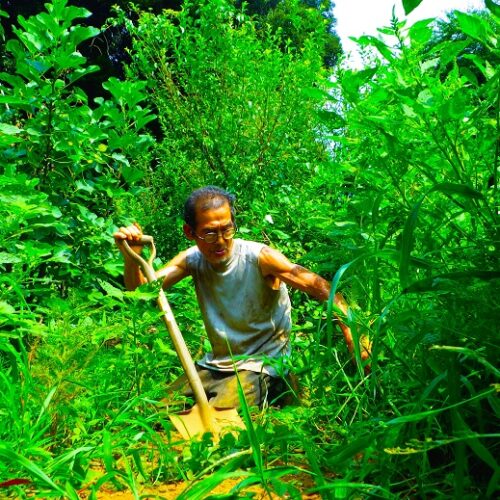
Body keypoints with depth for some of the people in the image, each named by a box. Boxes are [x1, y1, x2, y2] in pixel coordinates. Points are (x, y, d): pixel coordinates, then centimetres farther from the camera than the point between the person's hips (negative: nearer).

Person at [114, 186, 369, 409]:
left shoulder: (260, 258, -19)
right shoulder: (193, 259, -3)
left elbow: (321, 287, -24)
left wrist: (353, 340, -36)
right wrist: (132, 258, -30)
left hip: (261, 364, -5)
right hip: (215, 363, 6)